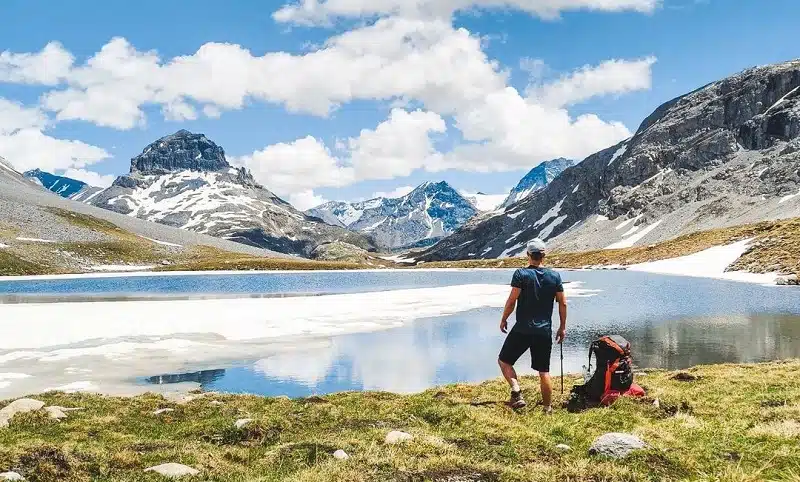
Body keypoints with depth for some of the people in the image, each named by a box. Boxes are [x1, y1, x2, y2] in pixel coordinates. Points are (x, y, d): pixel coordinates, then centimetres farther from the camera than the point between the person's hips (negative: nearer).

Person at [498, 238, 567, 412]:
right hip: (545, 331, 4)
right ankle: (548, 408, 15)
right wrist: (562, 327, 16)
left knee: (504, 360, 10)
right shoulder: (555, 276, 3)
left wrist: (504, 319, 5)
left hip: (522, 329, -4)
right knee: (543, 371, 11)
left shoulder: (521, 274, -8)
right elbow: (563, 303, 6)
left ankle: (517, 393, -9)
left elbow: (512, 300, -10)